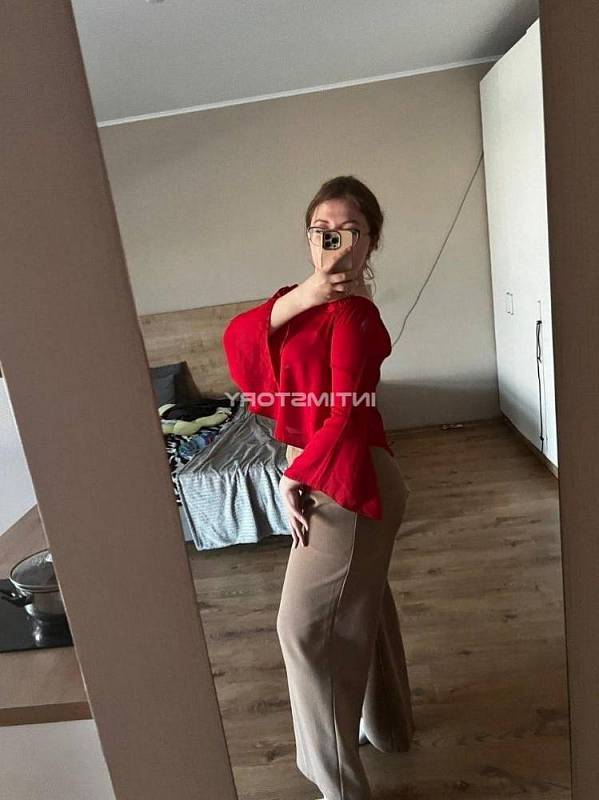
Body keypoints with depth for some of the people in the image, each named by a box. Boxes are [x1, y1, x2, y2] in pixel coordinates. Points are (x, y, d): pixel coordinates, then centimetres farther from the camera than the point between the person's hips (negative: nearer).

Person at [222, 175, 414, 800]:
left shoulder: (352, 314, -19)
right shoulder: (310, 299, 7)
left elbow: (346, 418, -22)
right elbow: (237, 339, -5)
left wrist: (294, 480, -12)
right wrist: (294, 299, -20)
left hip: (347, 482, -9)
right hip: (327, 475, 9)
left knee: (305, 624, 1)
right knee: (362, 601, 23)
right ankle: (387, 725, 47)